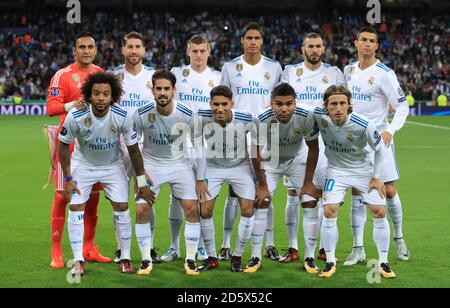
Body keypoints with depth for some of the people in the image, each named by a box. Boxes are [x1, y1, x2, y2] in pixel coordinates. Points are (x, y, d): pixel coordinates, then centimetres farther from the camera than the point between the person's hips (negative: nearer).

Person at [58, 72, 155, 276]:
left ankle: (125, 258, 6)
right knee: (75, 208, -9)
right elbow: (63, 145, -10)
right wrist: (68, 178, -11)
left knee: (121, 208, -7)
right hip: (83, 165, 0)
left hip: (113, 166, 0)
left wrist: (141, 183, -8)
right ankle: (78, 261, 2)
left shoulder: (122, 117, -25)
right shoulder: (75, 117, -27)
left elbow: (134, 150, -12)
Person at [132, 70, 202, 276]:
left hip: (180, 164, 0)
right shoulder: (141, 115, -18)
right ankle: (146, 260, 8)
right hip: (150, 164, 0)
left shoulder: (187, 114, -17)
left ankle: (190, 259, 4)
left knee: (192, 209, -10)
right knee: (142, 211, -9)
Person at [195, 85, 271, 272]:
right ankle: (211, 258, 14)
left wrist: (262, 185, -8)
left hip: (240, 166, 0)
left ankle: (237, 257, 10)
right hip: (213, 167, 1)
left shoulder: (247, 120, -26)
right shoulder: (202, 118, -26)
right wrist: (199, 180, -12)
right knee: (204, 211, -5)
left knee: (248, 210, -8)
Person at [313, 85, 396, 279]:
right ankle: (330, 262, 2)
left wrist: (376, 177, -7)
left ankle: (383, 263, 8)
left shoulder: (363, 125, -29)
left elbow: (379, 149, -11)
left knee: (379, 212, -6)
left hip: (364, 169, -1)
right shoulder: (319, 116, -24)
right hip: (337, 170, 1)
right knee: (329, 212, -13)